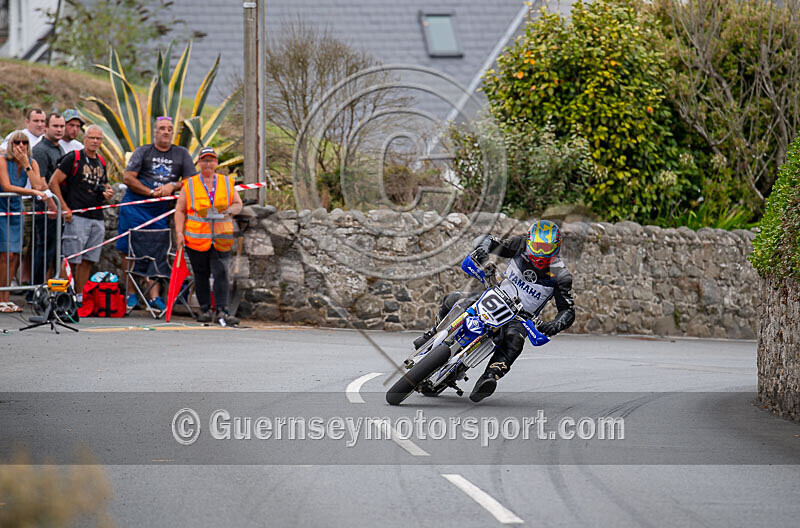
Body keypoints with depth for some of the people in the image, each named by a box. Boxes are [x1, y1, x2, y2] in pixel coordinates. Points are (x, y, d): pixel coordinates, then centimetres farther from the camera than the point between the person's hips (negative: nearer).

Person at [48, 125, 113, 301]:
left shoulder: (101, 163, 17)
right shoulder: (73, 158, -3)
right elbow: (53, 182, -5)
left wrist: (108, 193, 6)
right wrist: (64, 208, -11)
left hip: (97, 219, 7)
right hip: (76, 217, -7)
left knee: (88, 260, 7)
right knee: (72, 260, -9)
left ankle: (80, 297, 13)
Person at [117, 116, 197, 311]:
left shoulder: (182, 154, 12)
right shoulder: (143, 152, 5)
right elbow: (127, 178, -3)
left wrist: (172, 186, -9)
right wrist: (151, 192, -12)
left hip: (161, 211, 2)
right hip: (135, 206, -2)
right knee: (130, 251, -3)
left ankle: (154, 296, -4)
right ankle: (130, 293, 4)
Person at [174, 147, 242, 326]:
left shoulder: (227, 183, 12)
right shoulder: (189, 185, 7)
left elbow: (238, 204, 16)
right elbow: (180, 210, 7)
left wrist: (229, 211, -7)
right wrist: (179, 232, -4)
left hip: (221, 237, 0)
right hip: (196, 238, 0)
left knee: (221, 273, -11)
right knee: (201, 274, 6)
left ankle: (222, 311, -15)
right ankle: (205, 310, 16)